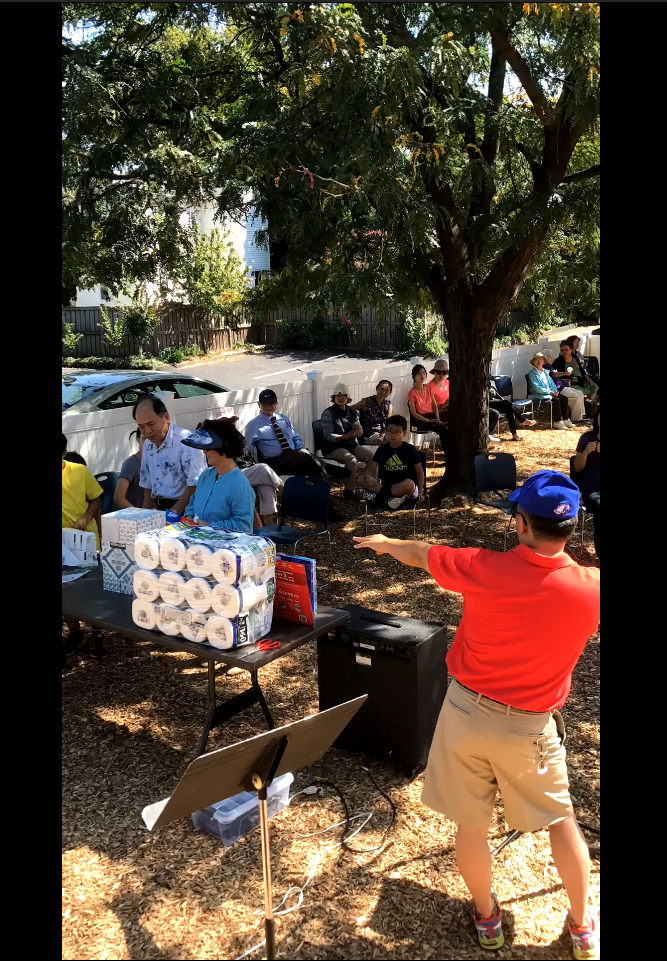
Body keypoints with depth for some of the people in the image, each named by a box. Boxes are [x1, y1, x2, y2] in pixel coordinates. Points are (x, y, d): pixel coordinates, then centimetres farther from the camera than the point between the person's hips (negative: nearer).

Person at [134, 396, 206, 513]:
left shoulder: (185, 440, -14)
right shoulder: (147, 444, 10)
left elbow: (195, 485, -18)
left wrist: (171, 514, -18)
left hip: (184, 511, -6)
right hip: (161, 510, 6)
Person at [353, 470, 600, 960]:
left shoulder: (483, 568, -19)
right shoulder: (589, 589, -19)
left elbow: (419, 554, 0)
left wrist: (383, 542, 19)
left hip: (466, 711, 0)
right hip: (528, 728, 0)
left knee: (471, 825, 20)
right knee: (562, 821, 24)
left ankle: (487, 918, 40)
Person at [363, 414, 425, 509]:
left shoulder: (411, 450, -3)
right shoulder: (382, 449, 4)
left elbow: (420, 472, 1)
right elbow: (371, 467, -4)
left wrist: (420, 492, -6)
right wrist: (369, 477, -27)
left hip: (406, 488, -5)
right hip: (386, 486, 5)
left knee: (409, 483, -40)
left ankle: (382, 495, -19)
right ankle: (390, 496, -11)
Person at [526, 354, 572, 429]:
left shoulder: (545, 372, 19)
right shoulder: (532, 373, -4)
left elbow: (551, 383, 16)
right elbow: (536, 388, -14)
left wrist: (555, 391, -6)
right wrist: (550, 392, -19)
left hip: (550, 392, 7)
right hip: (539, 395, -7)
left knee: (564, 398, -14)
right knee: (556, 400, -28)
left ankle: (565, 420, -8)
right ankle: (558, 422, -22)